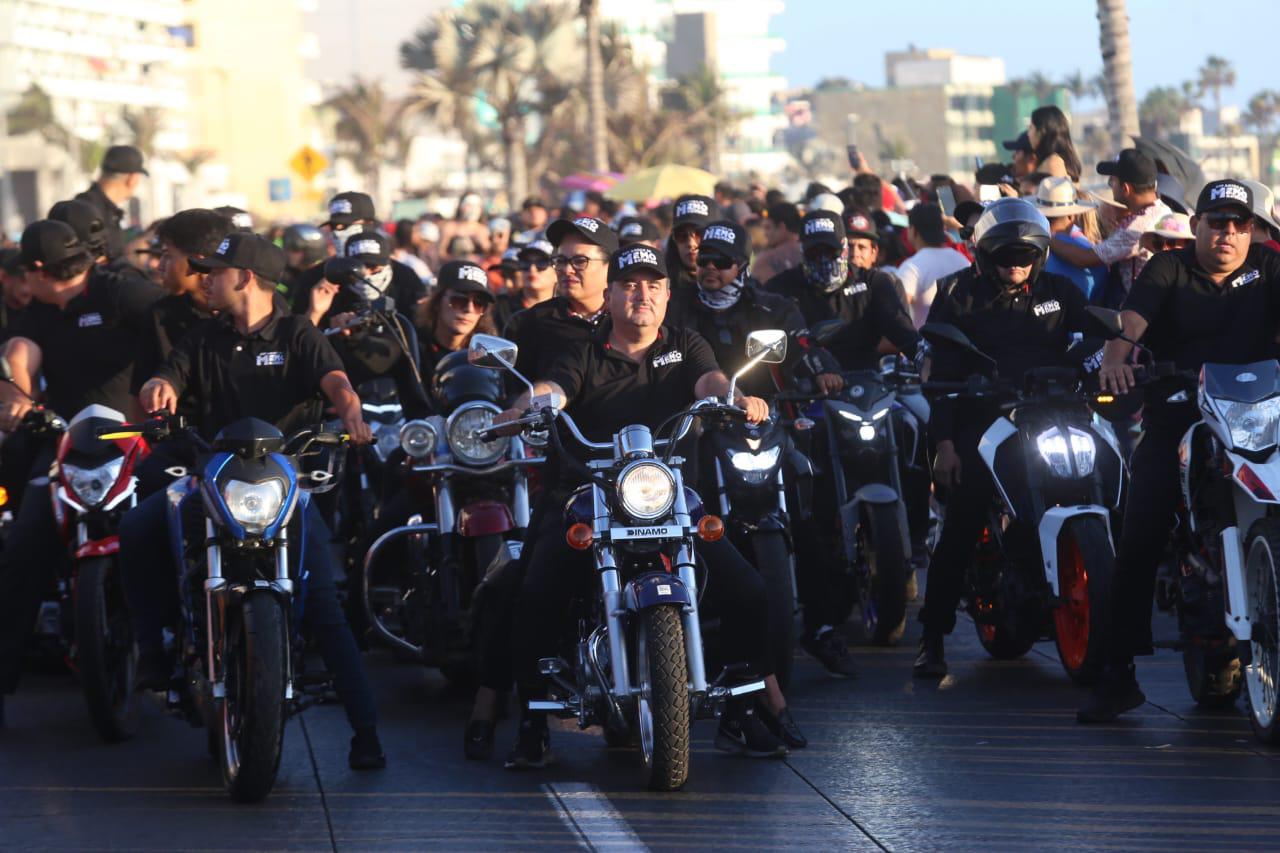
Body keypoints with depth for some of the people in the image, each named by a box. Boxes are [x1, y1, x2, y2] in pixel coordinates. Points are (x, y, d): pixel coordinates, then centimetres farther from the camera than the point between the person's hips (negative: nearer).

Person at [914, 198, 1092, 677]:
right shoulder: (961, 296, 6)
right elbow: (942, 372, 3)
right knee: (960, 530, -11)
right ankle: (932, 640, -6)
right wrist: (943, 443, -5)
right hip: (981, 420, -2)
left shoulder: (1058, 292, 13)